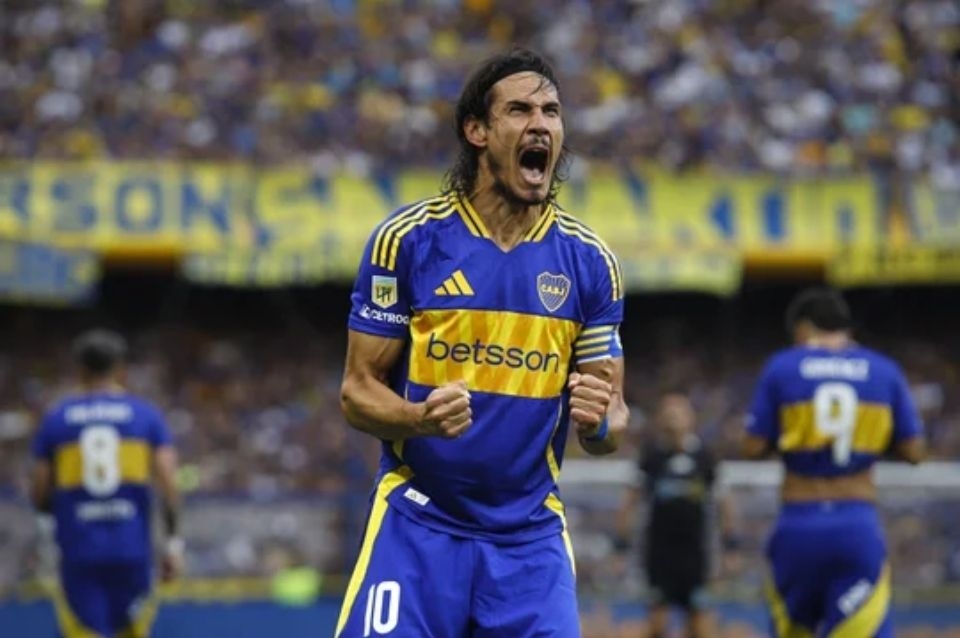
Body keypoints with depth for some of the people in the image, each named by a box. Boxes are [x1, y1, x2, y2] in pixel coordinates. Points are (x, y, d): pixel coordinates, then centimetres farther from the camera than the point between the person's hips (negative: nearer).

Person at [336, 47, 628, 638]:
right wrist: (421, 419, -22)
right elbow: (358, 390, 0)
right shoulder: (407, 238, -4)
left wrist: (600, 421, -17)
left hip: (530, 537, 2)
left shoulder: (589, 260, 3)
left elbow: (613, 420, 7)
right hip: (418, 527, -2)